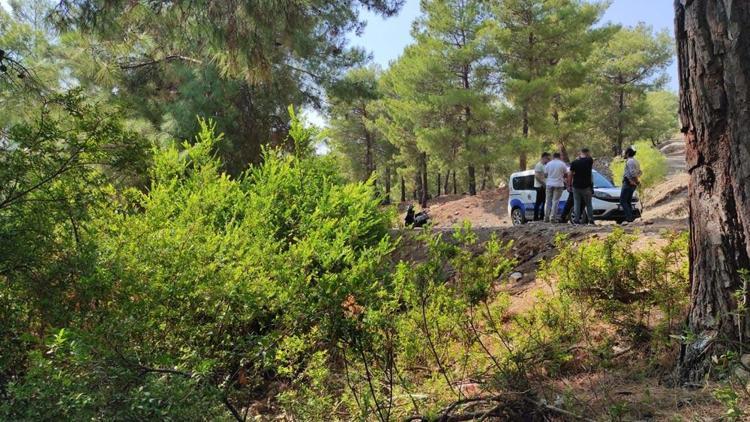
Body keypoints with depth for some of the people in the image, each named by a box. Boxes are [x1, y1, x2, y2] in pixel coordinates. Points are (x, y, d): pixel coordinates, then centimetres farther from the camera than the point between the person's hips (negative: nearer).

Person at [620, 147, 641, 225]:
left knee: (622, 200, -8)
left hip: (628, 183, -10)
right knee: (628, 201, 13)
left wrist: (636, 181, -16)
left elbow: (633, 172, -24)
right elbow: (640, 172, 22)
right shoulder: (635, 161, 19)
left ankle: (629, 218, -14)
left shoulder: (630, 161, -13)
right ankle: (631, 218, 11)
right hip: (632, 184, 10)